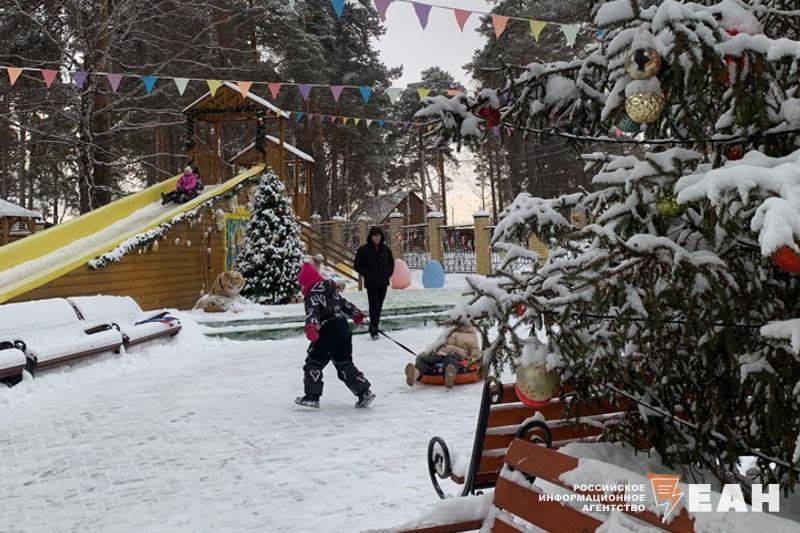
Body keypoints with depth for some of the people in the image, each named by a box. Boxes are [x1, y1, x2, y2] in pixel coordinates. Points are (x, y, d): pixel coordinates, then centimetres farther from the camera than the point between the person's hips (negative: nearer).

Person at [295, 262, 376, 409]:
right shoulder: (331, 290, 18)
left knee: (314, 363, 3)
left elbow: (312, 311, -26)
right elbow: (344, 303, 28)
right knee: (344, 364, 13)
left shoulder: (312, 295, -7)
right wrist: (356, 314, 42)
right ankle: (364, 392, 6)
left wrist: (311, 327, -42)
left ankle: (312, 397, 2)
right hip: (344, 329, 8)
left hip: (329, 332, -8)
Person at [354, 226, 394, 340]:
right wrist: (368, 274, -11)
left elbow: (391, 263, 19)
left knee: (379, 305, 9)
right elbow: (357, 266, -3)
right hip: (371, 283, -4)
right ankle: (374, 330, -6)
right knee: (374, 305, -10)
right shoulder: (363, 249, -6)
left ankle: (375, 324, 23)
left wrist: (388, 273, 2)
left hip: (383, 282, 4)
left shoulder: (385, 249, 6)